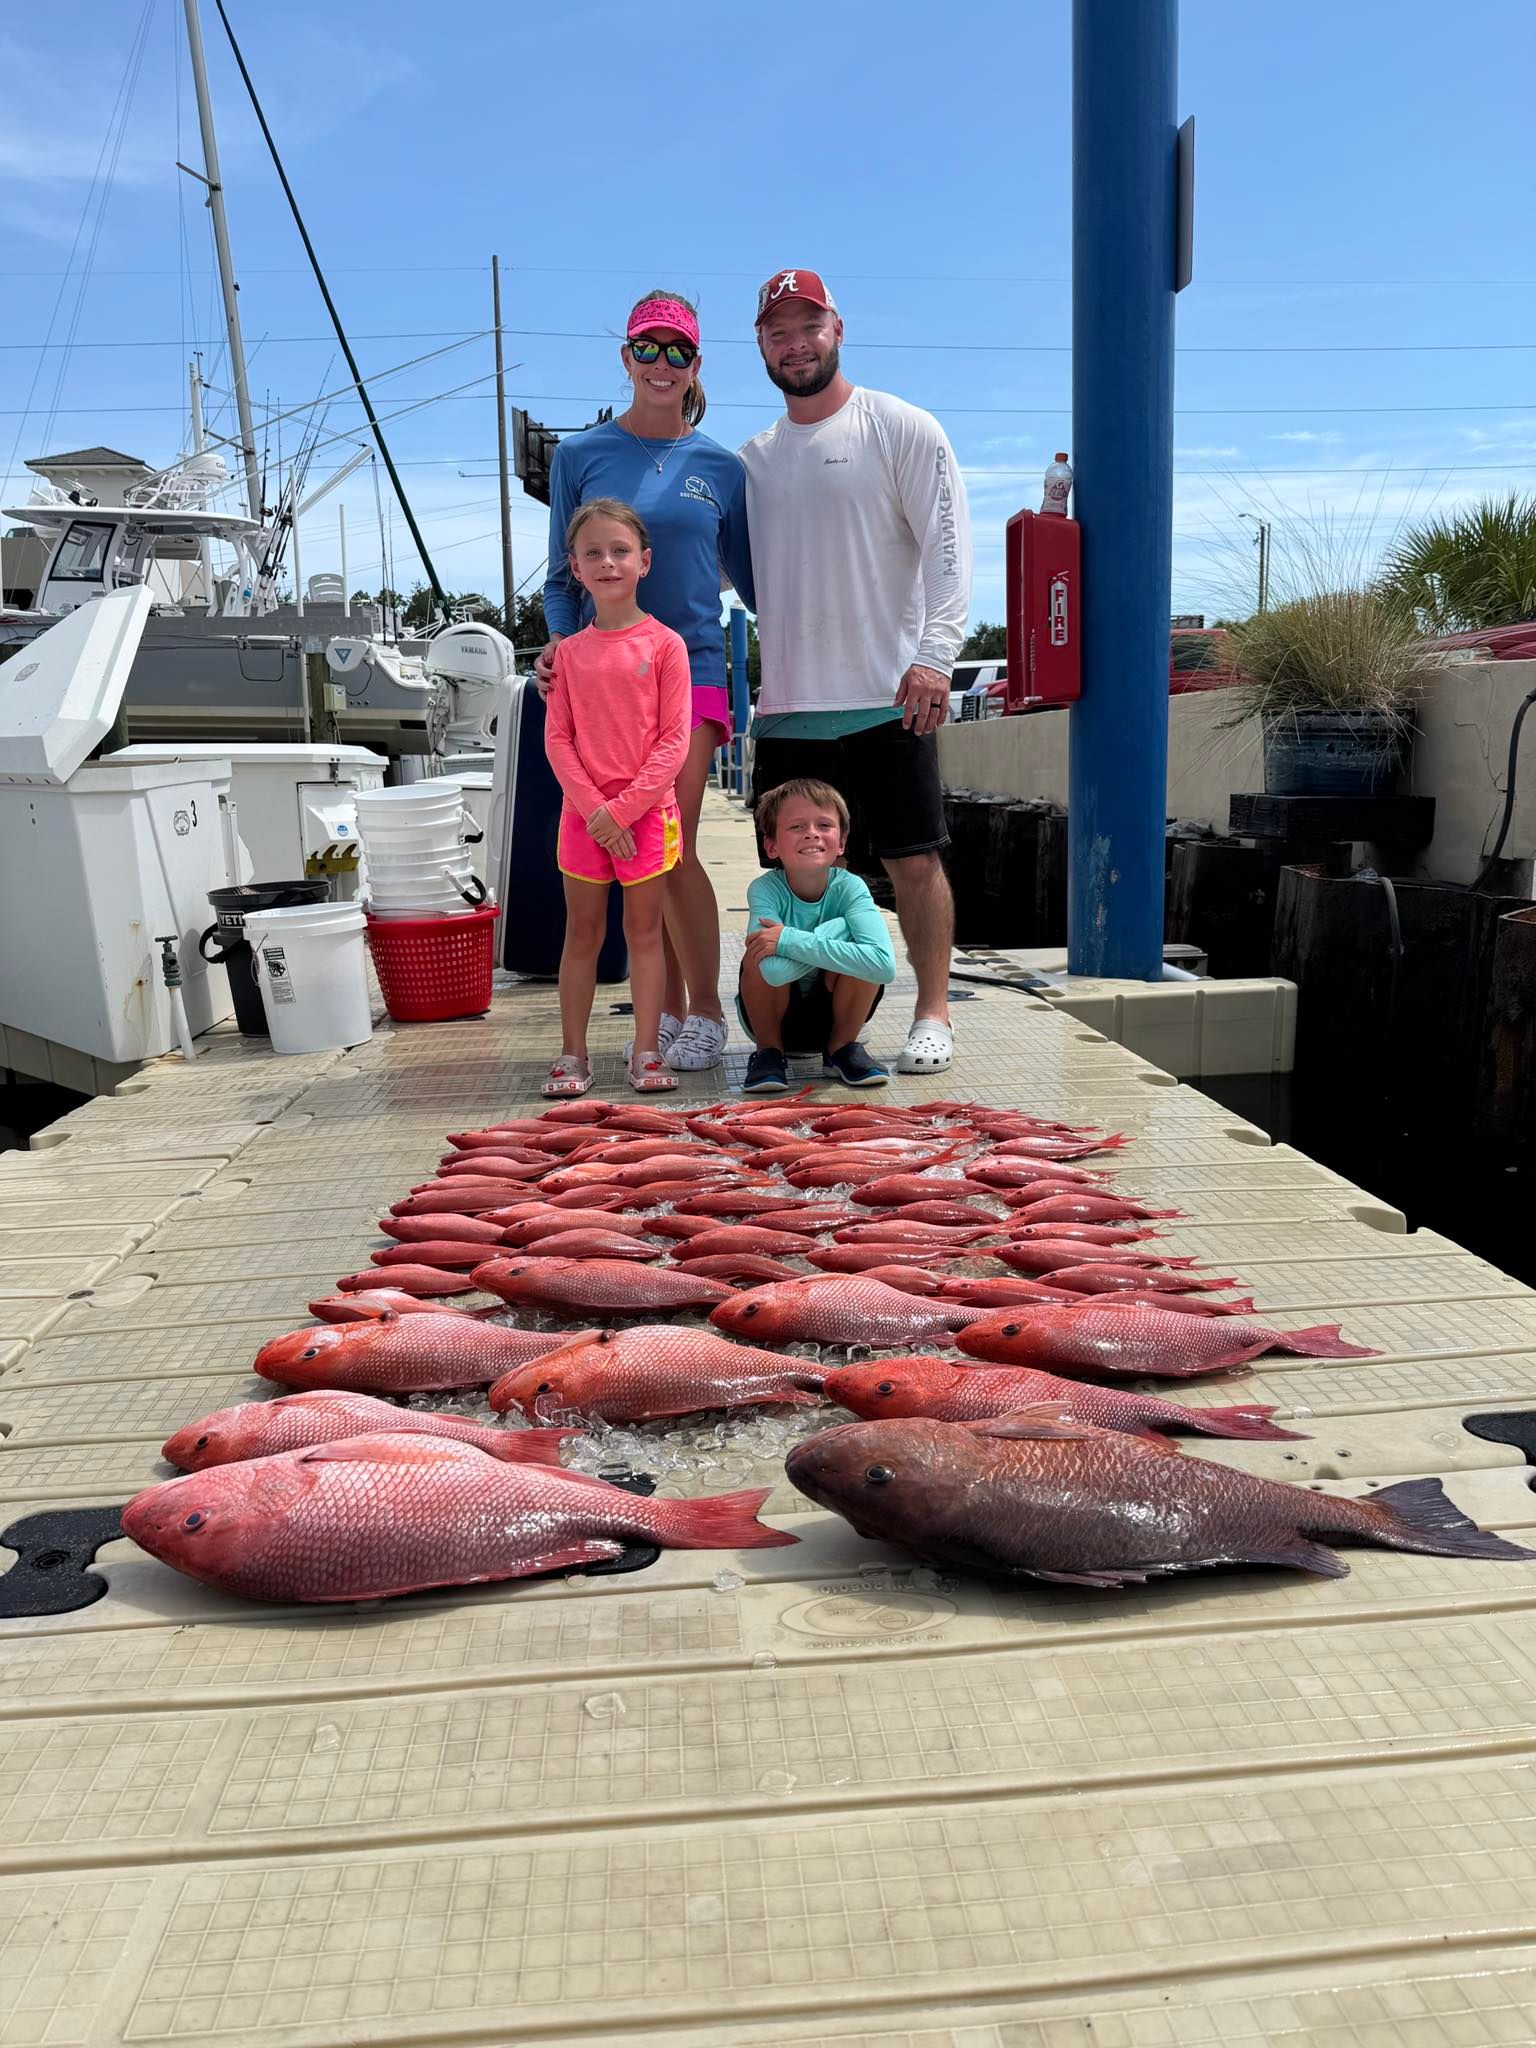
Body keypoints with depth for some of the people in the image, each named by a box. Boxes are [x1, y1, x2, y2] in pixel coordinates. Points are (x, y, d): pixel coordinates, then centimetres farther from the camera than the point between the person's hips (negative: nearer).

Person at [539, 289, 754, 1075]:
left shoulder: (720, 466, 8)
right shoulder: (581, 456, 8)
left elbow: (749, 575, 16)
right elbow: (564, 576, 9)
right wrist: (560, 642, -8)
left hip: (691, 668, -1)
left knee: (672, 849, -11)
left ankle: (706, 1012, 3)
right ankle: (666, 1011, 16)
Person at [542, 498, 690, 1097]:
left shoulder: (664, 644, -3)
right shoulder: (569, 651, 5)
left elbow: (674, 740, -6)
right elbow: (557, 739, 3)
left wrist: (623, 808, -12)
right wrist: (593, 808, -10)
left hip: (647, 809, -2)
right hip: (583, 811, 2)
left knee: (644, 930, 4)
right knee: (582, 931, 7)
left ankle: (645, 1052, 10)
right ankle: (573, 1055, 13)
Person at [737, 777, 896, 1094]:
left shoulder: (849, 887, -20)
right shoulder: (765, 889, -23)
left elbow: (884, 965, -39)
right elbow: (775, 972, -41)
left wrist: (790, 940, -39)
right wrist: (836, 929, -33)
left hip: (833, 1016, 1)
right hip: (772, 1017, -1)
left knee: (856, 950, -27)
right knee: (763, 955, -30)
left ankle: (842, 1048, -2)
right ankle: (769, 1050, -4)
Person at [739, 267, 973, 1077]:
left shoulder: (903, 429, 1)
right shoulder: (752, 458, 15)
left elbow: (947, 548, -7)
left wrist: (933, 655, -20)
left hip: (887, 697, -4)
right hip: (787, 703, 5)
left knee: (914, 859, -1)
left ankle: (932, 1014, 11)